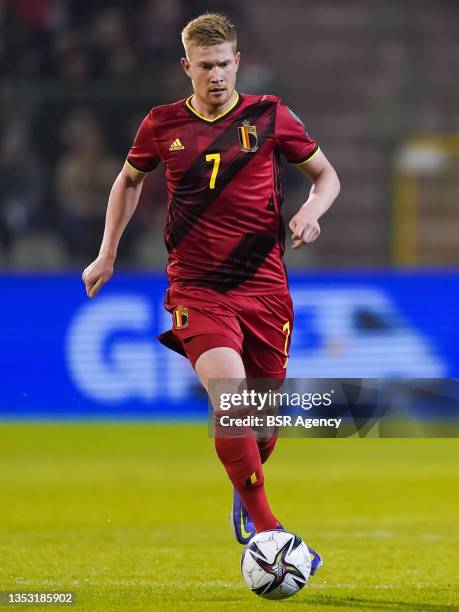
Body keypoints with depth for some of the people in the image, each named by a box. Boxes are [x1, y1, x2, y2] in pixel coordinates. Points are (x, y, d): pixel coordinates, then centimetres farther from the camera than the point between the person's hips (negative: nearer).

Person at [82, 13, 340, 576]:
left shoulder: (269, 116, 1)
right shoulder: (162, 125, 3)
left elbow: (326, 175, 11)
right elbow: (129, 180, 22)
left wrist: (311, 210, -10)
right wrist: (106, 255, 18)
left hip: (264, 286, 2)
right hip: (196, 288, -1)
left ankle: (245, 496, 43)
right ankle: (267, 532, -24)